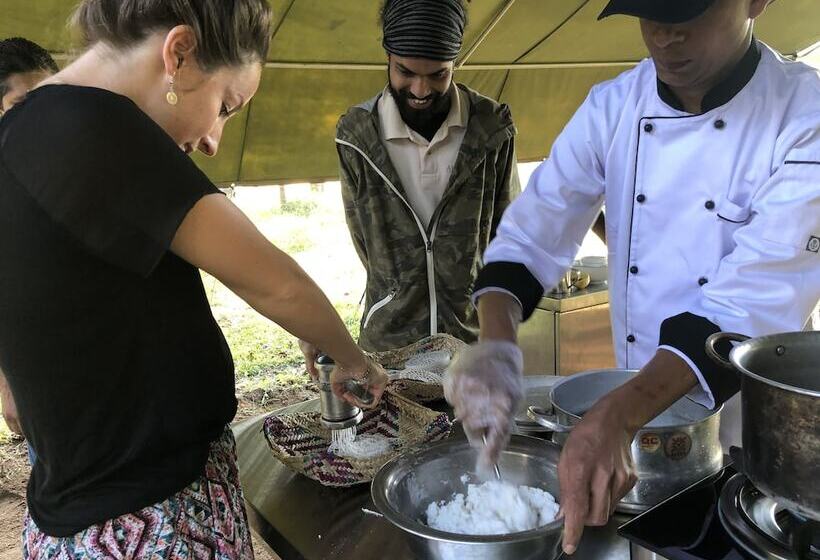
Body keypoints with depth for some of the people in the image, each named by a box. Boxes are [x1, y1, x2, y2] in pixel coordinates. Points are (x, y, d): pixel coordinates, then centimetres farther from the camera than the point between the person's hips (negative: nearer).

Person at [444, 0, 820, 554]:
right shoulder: (613, 106, -7)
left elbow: (756, 300, -28)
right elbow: (532, 233, -11)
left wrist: (620, 415, -42)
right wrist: (497, 345, -31)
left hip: (749, 425, -3)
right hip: (635, 410, 3)